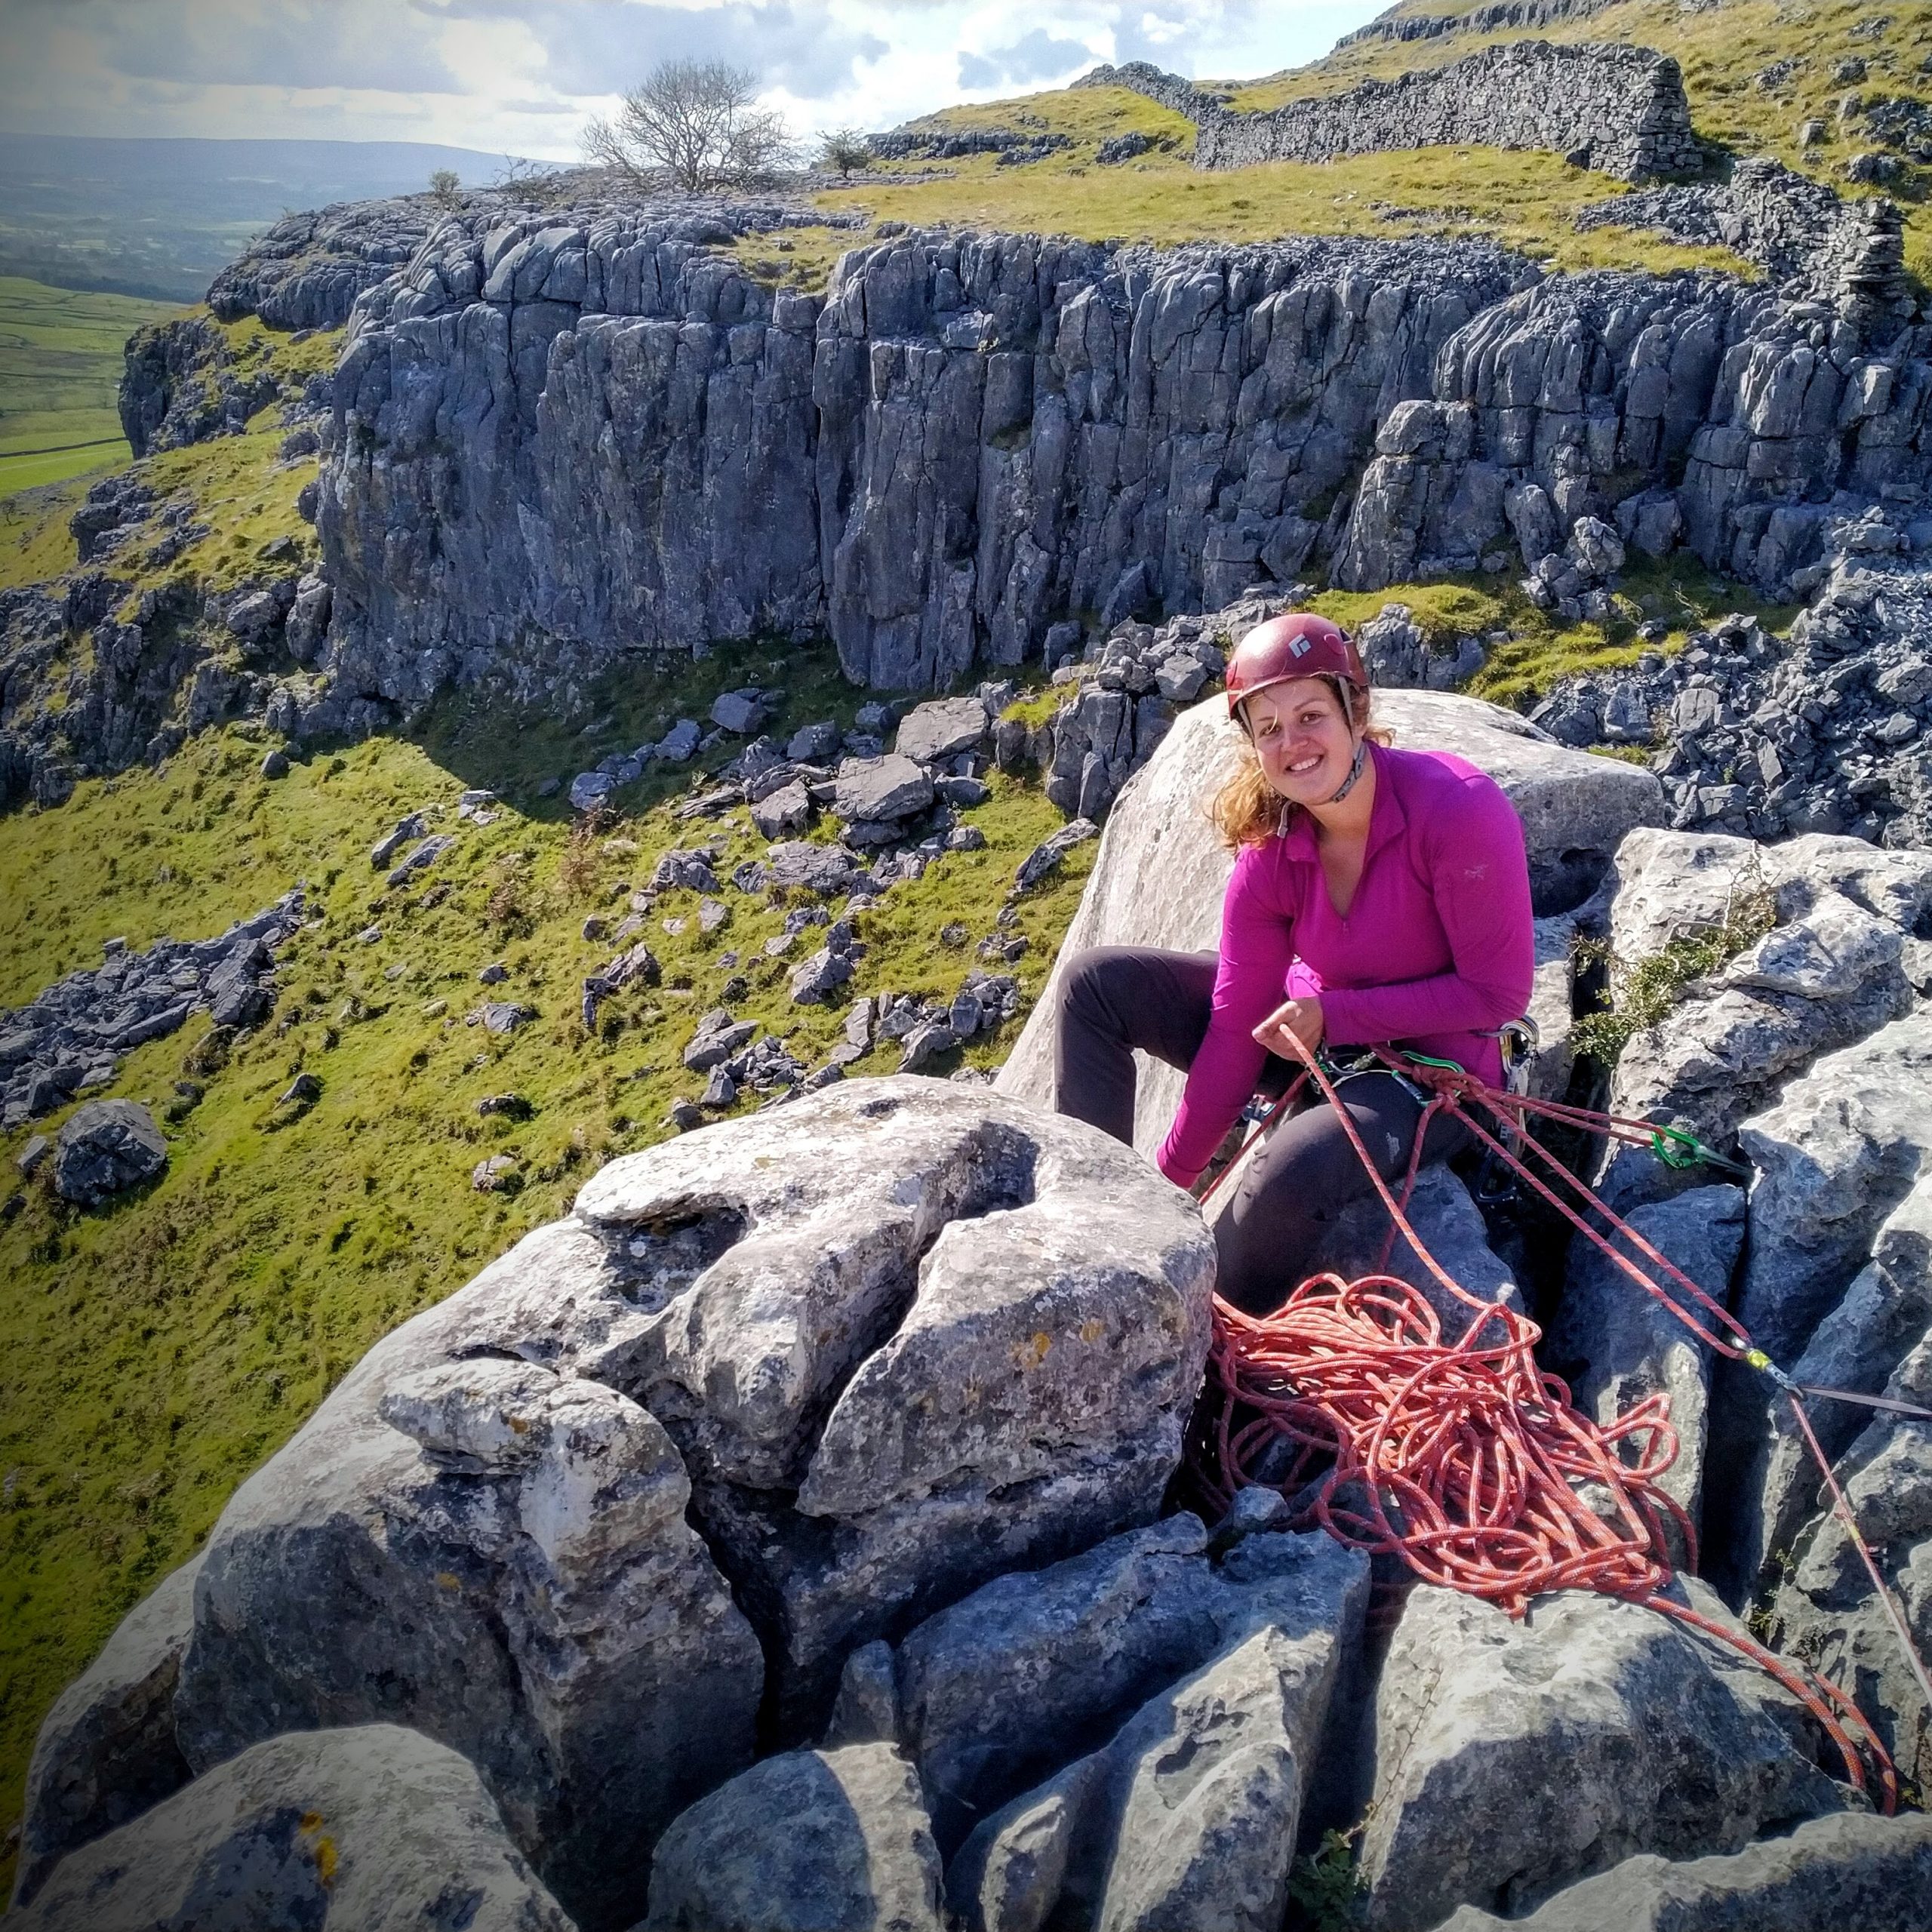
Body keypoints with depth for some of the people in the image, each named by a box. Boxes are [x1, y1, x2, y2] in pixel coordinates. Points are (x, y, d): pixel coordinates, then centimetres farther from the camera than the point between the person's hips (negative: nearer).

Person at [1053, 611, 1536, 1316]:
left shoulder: (1458, 807, -26)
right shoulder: (1269, 849, -12)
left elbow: (1498, 993, -20)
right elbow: (1236, 1027, -10)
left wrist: (1333, 1015, -23)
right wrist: (1167, 1180, -9)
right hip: (1309, 1030, 6)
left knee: (1294, 1168, -37)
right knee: (1096, 981, -6)